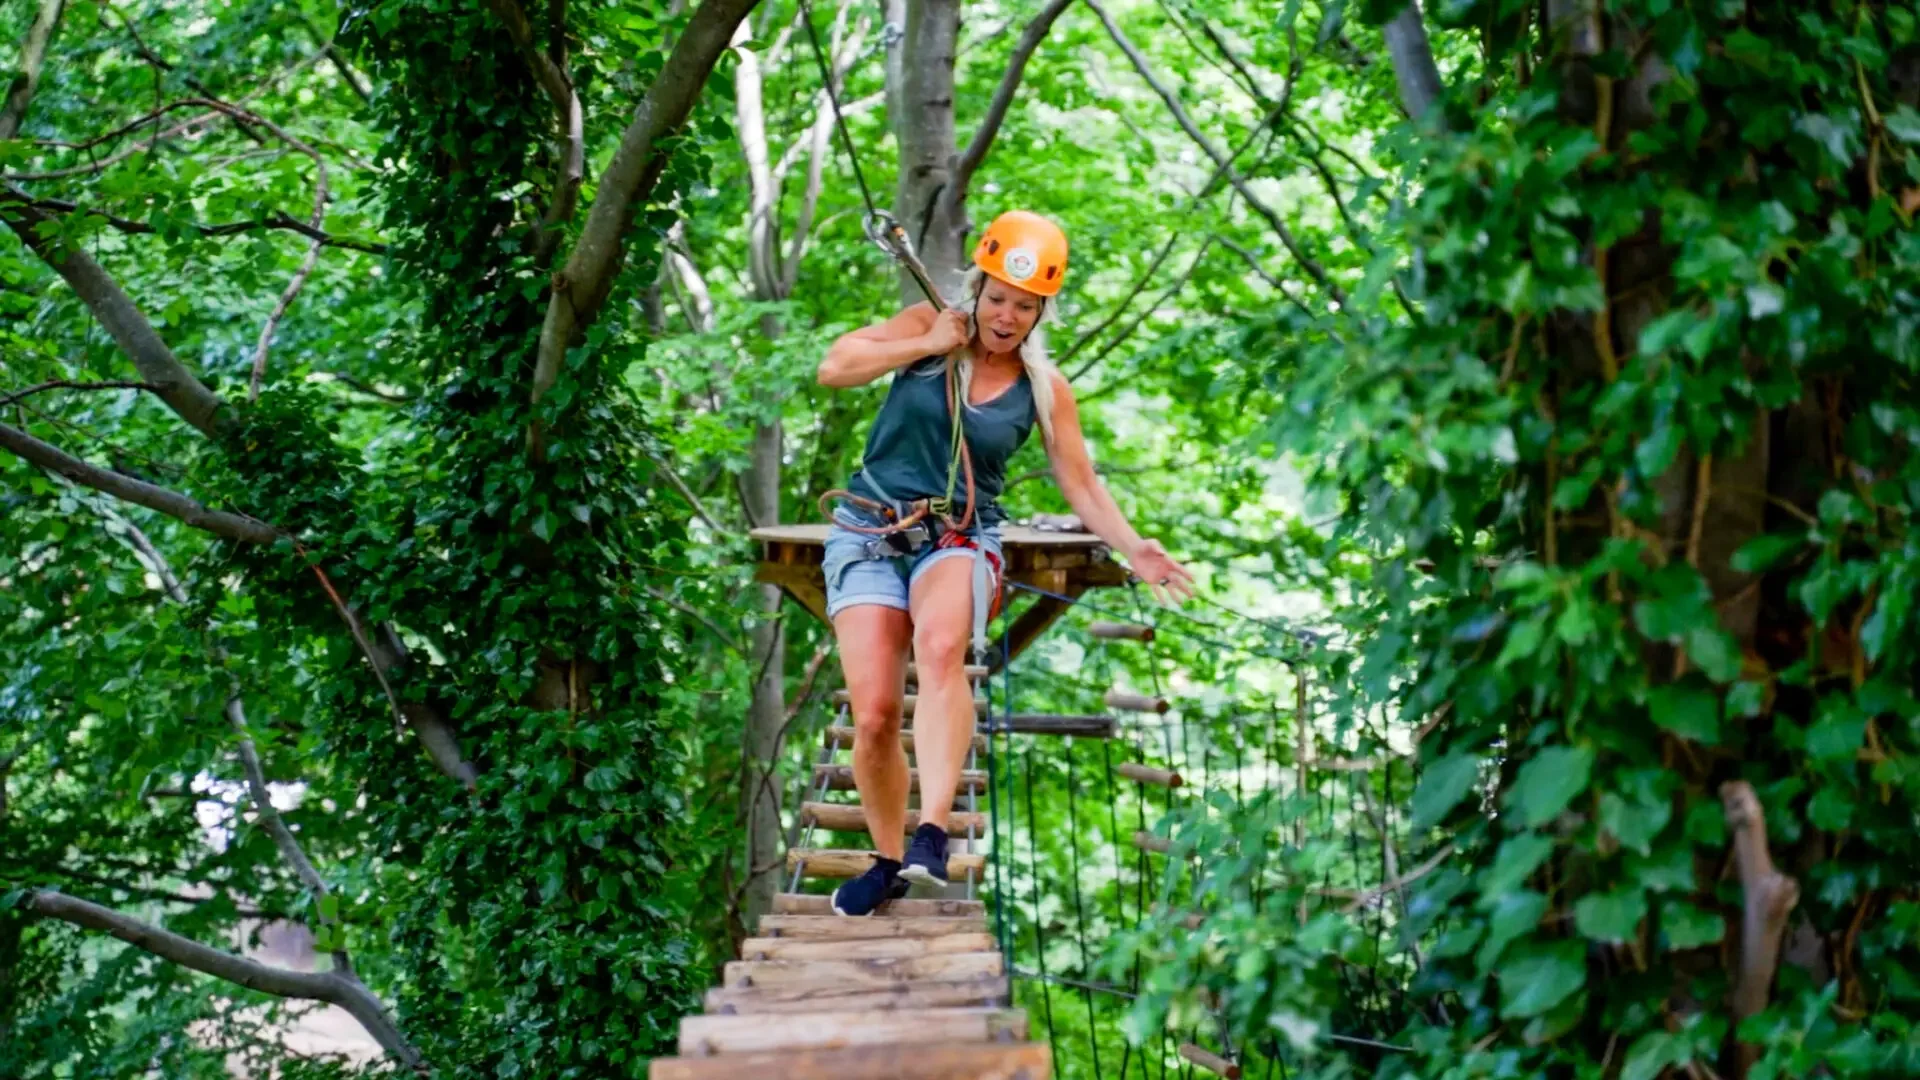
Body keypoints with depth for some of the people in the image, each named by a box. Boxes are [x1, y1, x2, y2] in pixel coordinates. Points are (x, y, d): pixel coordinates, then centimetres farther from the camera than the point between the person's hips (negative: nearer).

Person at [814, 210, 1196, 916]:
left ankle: (932, 834, -39)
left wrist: (1134, 550, -10)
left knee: (941, 647, -36)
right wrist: (929, 345, -10)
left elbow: (1082, 488, 5)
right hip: (870, 531, 1)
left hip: (958, 538, 0)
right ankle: (888, 861, 11)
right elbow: (834, 367, -7)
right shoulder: (928, 328, 2)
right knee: (874, 713, -12)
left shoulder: (1044, 389, 3)